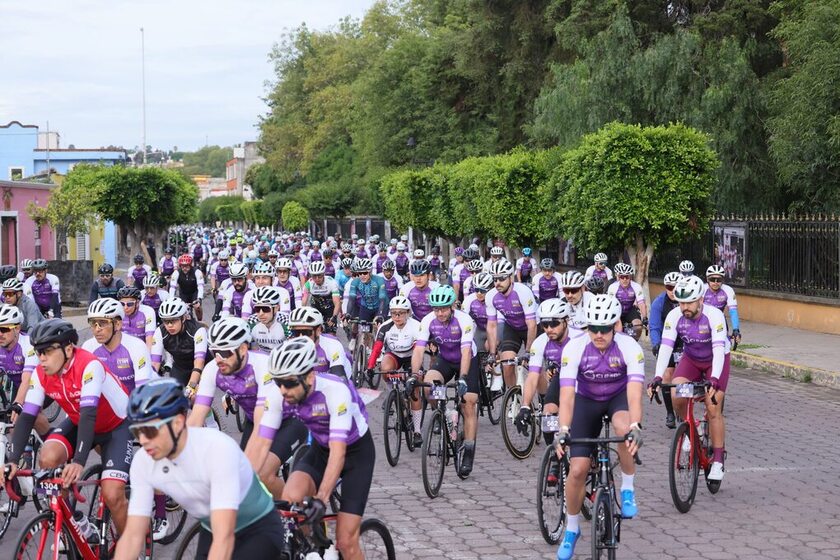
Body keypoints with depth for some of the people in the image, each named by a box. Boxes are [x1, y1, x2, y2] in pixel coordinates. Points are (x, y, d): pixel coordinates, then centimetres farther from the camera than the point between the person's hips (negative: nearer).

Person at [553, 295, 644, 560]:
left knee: (625, 430, -38)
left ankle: (628, 489, -12)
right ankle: (571, 529, 16)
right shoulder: (575, 348, -27)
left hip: (619, 396, -1)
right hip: (587, 400, 1)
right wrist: (563, 430, -46)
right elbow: (567, 394, -32)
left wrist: (636, 427, -53)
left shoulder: (629, 347, -28)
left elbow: (634, 393, -37)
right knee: (577, 469, -8)